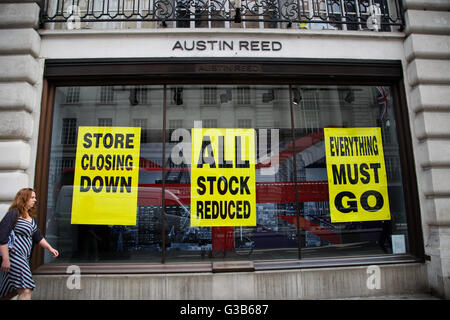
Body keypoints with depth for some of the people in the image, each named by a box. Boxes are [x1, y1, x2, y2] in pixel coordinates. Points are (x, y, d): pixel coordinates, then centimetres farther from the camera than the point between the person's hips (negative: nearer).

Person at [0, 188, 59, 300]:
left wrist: (50, 248, 11)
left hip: (24, 257, 9)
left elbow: (38, 236, 17)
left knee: (14, 289, 16)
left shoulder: (31, 217, 15)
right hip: (14, 256, -9)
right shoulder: (14, 214, -12)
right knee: (26, 291, -10)